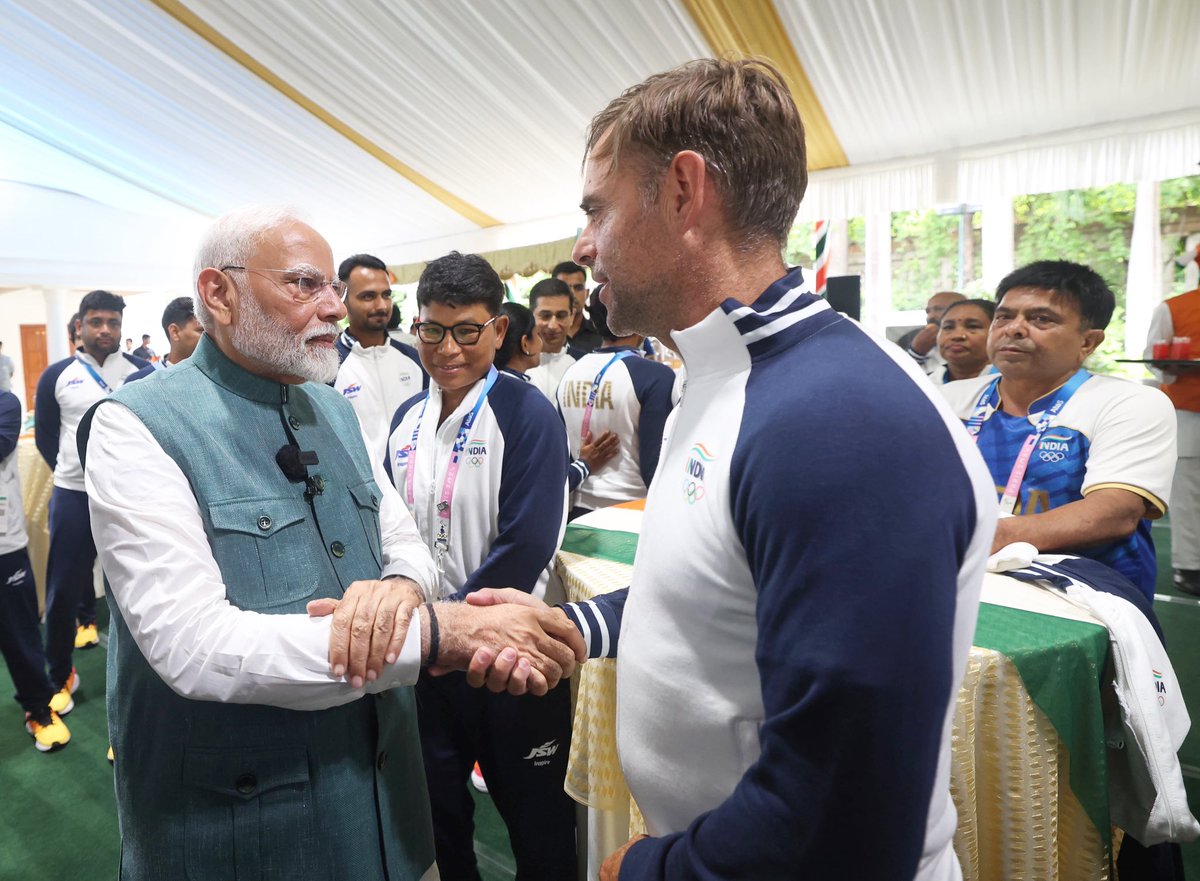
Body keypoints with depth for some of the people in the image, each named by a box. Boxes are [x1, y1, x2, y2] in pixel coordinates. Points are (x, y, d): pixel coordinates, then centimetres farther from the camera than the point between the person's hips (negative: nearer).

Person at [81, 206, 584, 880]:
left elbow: (409, 547, 7)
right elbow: (194, 647, -26)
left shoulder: (336, 410, 5)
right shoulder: (139, 426, -16)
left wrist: (398, 587, -19)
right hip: (233, 816, -5)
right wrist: (435, 633, -30)